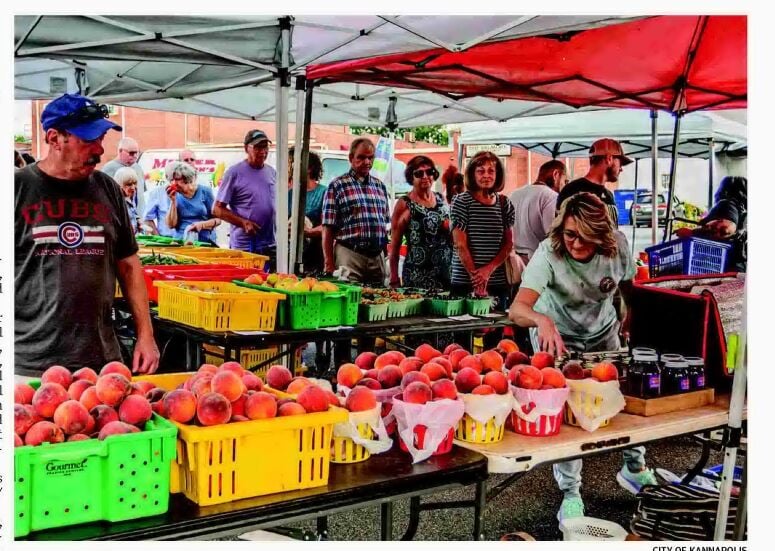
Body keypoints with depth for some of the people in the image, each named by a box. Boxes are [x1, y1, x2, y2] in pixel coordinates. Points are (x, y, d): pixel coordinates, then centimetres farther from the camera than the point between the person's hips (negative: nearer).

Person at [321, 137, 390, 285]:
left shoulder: (380, 186, 15)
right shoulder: (337, 186, -1)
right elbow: (328, 229, -5)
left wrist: (386, 255, 15)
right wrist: (329, 264, -10)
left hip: (378, 256, 5)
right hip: (349, 256, -5)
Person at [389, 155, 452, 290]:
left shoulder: (441, 199, 10)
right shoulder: (405, 204, -3)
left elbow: (454, 234, 24)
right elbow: (395, 246, -4)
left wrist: (450, 228, 2)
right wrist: (394, 280, -8)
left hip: (447, 271, 5)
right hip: (418, 275, -4)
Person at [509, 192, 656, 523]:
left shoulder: (617, 245, -25)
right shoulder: (548, 254, -35)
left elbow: (628, 283, -2)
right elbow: (517, 309, -49)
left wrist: (632, 319, 8)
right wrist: (543, 320, -68)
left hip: (603, 333, 4)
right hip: (558, 337, -3)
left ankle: (635, 468, 36)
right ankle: (570, 493, 9)